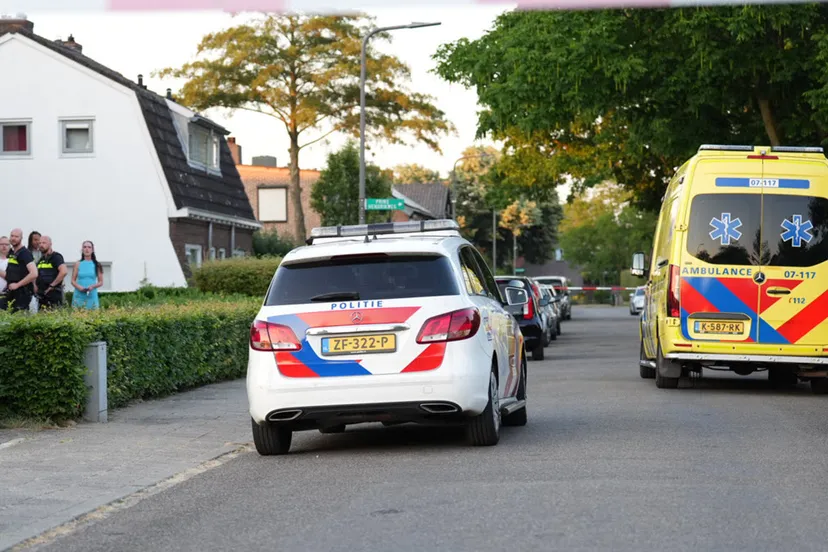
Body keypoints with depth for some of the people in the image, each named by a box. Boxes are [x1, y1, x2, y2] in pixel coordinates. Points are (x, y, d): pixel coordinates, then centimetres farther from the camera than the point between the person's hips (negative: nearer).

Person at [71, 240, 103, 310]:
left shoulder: (97, 265, 7)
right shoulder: (78, 264, 7)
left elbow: (101, 282, 8)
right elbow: (73, 281, 8)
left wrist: (92, 286, -11)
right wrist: (78, 287, -12)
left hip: (92, 296, 0)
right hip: (79, 296, 0)